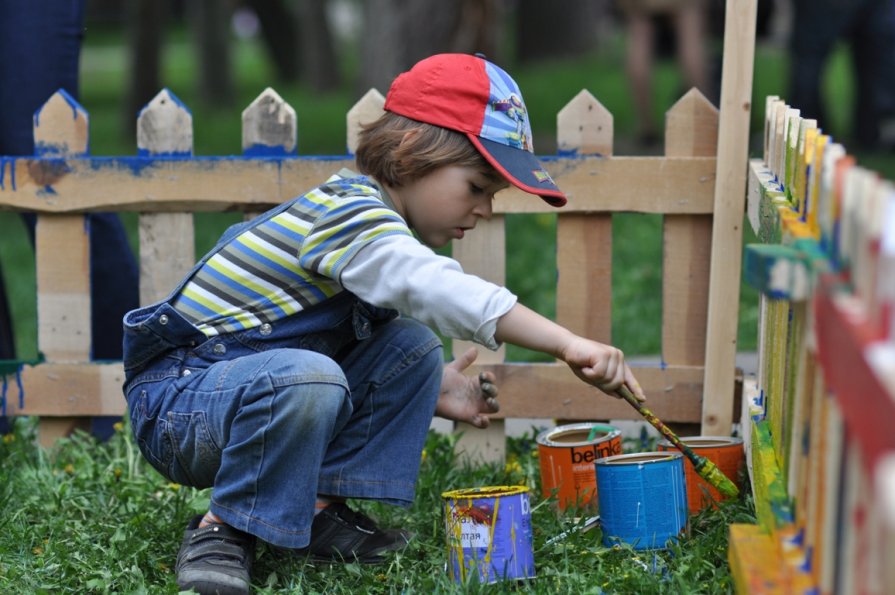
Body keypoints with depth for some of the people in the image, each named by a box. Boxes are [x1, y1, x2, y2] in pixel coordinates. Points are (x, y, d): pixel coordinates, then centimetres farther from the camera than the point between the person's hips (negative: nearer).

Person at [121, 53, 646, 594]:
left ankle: (321, 508, 0)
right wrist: (568, 344, -42)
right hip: (177, 401, -9)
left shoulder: (380, 228, 11)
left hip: (263, 382, 10)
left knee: (412, 348, 2)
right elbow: (433, 288, -37)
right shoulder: (348, 212, -21)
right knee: (305, 377, -38)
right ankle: (225, 529, -17)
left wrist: (431, 392, 2)